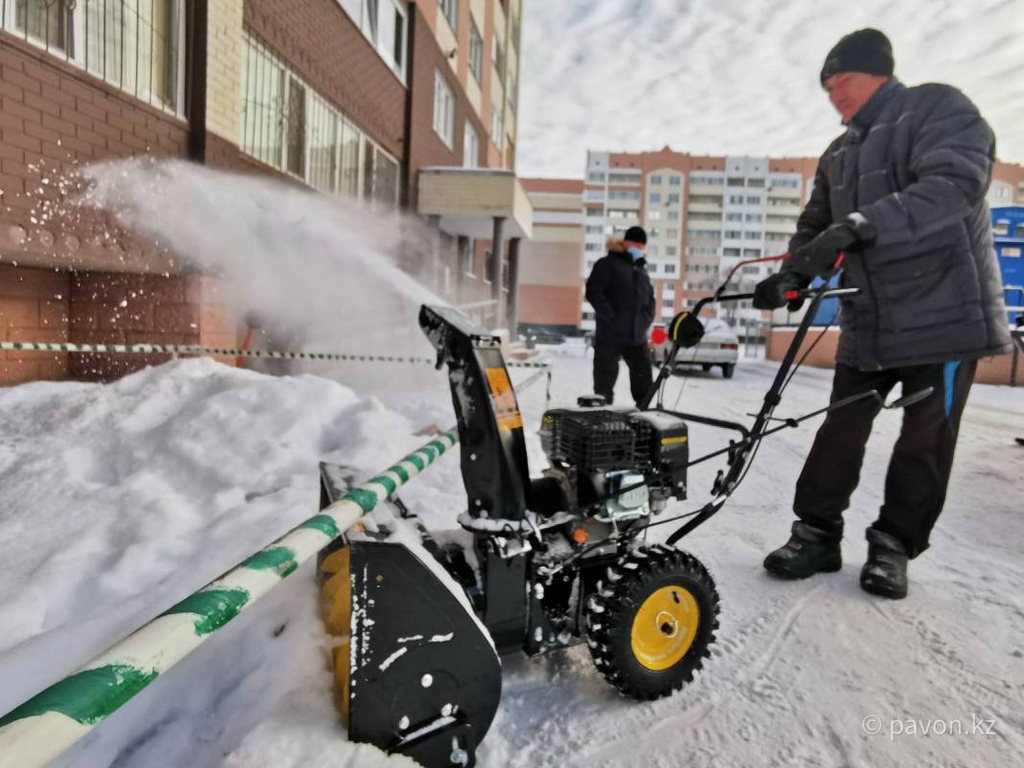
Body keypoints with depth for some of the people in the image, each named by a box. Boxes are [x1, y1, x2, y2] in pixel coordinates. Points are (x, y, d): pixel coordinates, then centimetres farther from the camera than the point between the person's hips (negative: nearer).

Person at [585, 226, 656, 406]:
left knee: (644, 380, 8)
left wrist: (646, 320, 4)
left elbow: (650, 298, 22)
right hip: (610, 335, -6)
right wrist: (611, 318, -16)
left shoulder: (642, 269, 20)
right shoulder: (608, 264, 0)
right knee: (605, 380, 0)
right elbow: (593, 292, -9)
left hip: (637, 336, 6)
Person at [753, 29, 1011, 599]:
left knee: (925, 442, 3)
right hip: (867, 323, 6)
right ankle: (817, 534, 14)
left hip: (944, 314, -5)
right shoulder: (838, 156, 15)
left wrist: (858, 225, -35)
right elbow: (816, 227, 14)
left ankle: (894, 546, 17)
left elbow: (955, 184, -23)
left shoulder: (939, 108, -5)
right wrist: (790, 277, -7)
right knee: (840, 433, 4)